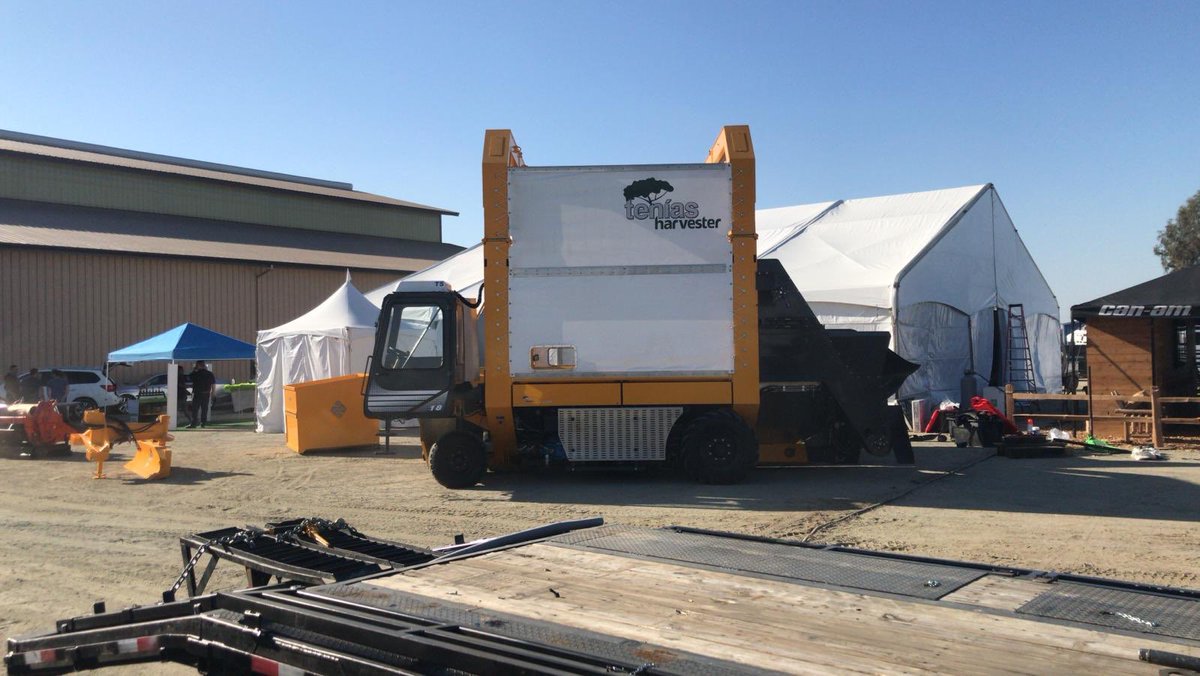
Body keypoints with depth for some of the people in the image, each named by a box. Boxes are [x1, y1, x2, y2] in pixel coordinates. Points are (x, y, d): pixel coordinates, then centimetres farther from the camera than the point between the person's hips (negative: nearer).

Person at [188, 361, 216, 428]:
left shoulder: (195, 373, -10)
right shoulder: (209, 374, 2)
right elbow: (213, 384, 7)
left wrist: (194, 369, 9)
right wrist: (212, 393, 15)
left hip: (197, 394, -4)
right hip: (206, 394, 4)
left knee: (195, 409, 0)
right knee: (204, 409, 10)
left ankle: (193, 424, -5)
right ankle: (203, 423, 11)